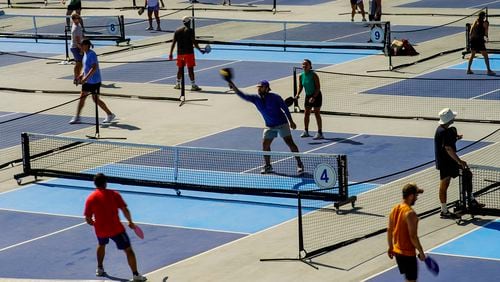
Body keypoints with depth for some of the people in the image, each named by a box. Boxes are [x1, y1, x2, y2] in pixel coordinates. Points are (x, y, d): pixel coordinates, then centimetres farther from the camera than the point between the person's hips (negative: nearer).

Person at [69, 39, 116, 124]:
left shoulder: (92, 54, -19)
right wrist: (82, 75, 12)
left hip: (94, 81, -9)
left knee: (95, 99, -1)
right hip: (87, 81, 9)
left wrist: (86, 77, -29)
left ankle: (110, 115, 13)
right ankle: (77, 117, 10)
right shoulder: (85, 54, 10)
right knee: (82, 97, 6)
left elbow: (94, 68, -26)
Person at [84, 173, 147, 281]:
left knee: (101, 245, 35)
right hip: (116, 229, -3)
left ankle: (99, 269, 41)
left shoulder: (90, 198, 0)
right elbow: (125, 210, -10)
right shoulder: (114, 194, -4)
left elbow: (88, 219, 1)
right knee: (128, 250, 2)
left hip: (100, 230, 3)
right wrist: (130, 222, 6)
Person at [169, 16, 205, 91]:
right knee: (190, 69, -5)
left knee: (180, 68, 16)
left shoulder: (177, 31, 7)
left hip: (180, 53, 5)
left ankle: (178, 84, 21)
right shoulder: (190, 31, -8)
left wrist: (171, 54, 8)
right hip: (188, 52, -5)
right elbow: (194, 42, -13)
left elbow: (173, 43, 5)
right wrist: (200, 49, -5)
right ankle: (193, 85, -6)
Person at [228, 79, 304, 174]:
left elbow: (285, 108, -6)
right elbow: (243, 96, -14)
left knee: (290, 143, -9)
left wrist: (291, 121, -4)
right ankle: (268, 166, 18)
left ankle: (299, 164, -1)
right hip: (269, 126, 5)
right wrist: (233, 87, -30)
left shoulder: (275, 97, -15)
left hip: (282, 124, -5)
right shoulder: (256, 99, -4)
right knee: (265, 145, 0)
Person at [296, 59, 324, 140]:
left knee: (317, 114, -6)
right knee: (306, 114, 8)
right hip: (308, 96, 6)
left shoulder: (314, 75, -19)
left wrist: (314, 97, -26)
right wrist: (298, 95, -9)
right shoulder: (301, 76, -2)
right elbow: (300, 87, 8)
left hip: (316, 96, -6)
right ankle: (306, 131, 19)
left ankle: (320, 133, -2)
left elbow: (318, 87, -18)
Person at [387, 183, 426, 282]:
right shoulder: (410, 213, -22)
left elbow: (389, 230, 10)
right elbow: (413, 236, -23)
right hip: (408, 253, -8)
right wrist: (421, 252, -14)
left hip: (397, 251, 8)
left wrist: (390, 247, 20)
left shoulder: (395, 209, 3)